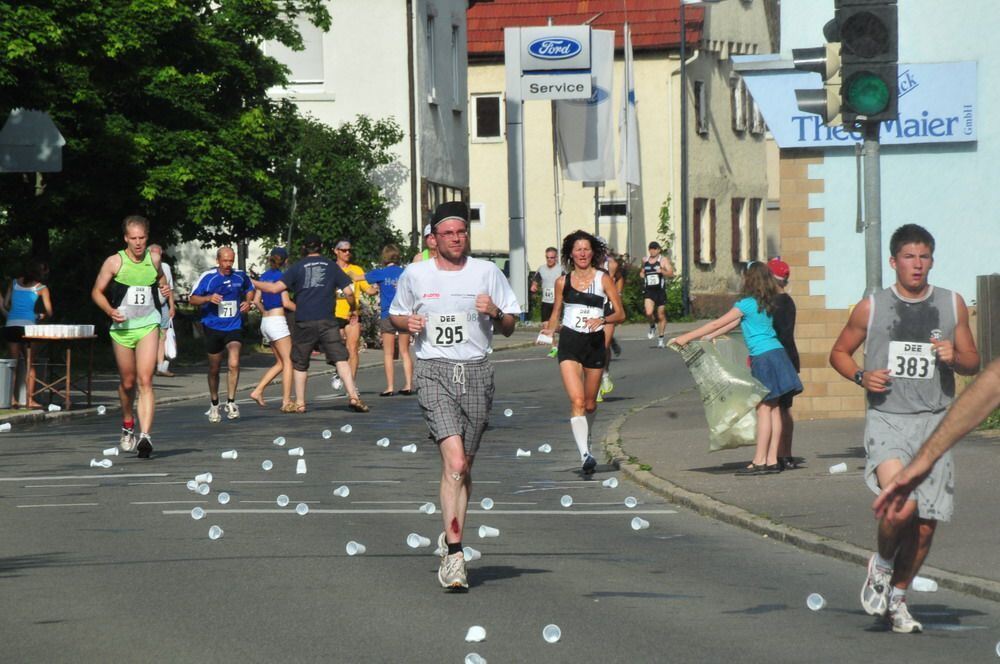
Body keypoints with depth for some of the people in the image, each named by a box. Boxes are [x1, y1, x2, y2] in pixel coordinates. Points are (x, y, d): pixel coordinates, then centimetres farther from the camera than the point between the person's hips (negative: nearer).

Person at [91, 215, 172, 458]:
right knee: (127, 382, 12)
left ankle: (145, 435, -22)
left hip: (148, 326, 0)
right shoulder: (114, 262, -3)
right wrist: (110, 310, -14)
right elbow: (97, 291, 4)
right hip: (122, 327, 0)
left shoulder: (153, 259, 4)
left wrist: (165, 290, 2)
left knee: (145, 381, -14)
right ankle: (128, 425, 39)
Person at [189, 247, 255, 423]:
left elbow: (250, 290, 22)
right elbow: (192, 299, -5)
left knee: (234, 363, -20)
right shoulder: (207, 277, -6)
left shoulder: (240, 276, 1)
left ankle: (231, 402, -9)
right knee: (214, 369, 11)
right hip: (213, 328, 0)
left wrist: (248, 302, 1)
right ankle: (214, 405, 29)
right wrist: (208, 298, -23)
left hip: (234, 327, 0)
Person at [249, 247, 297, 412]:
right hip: (277, 321, -8)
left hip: (265, 322, 8)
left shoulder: (264, 276, 11)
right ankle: (286, 402, -8)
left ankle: (258, 391, 5)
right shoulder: (280, 276, -9)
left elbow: (256, 301, 11)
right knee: (288, 361, -4)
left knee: (280, 363, 14)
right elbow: (286, 302, -14)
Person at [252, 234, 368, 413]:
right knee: (341, 359, -5)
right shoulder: (331, 266, 9)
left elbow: (276, 288, -3)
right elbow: (348, 291, 5)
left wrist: (253, 283, 9)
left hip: (303, 323, 0)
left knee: (300, 364, 13)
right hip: (327, 321, 0)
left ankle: (299, 403, 14)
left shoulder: (297, 267, 5)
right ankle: (353, 396, -18)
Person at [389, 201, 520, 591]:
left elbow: (509, 329, 12)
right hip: (434, 371, -2)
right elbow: (395, 315, 21)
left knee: (463, 467, 9)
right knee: (454, 462, -19)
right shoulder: (415, 275, 7)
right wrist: (408, 322, -1)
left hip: (476, 372, 2)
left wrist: (496, 312, -10)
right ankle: (454, 554, -22)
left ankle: (450, 539, 29)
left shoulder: (486, 273, 9)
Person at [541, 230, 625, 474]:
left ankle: (585, 438, 43)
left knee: (590, 403, 13)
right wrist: (548, 331, -1)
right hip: (569, 342, -1)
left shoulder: (603, 279, 2)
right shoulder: (563, 282, 6)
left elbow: (620, 314, 0)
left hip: (595, 342, 1)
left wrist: (602, 320, -18)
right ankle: (585, 454, -25)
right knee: (577, 400, -17)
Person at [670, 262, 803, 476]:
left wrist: (687, 337, -4)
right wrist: (707, 337, 22)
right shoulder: (766, 304, 15)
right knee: (773, 409, 6)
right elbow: (734, 323, 21)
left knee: (764, 409, -8)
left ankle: (759, 461, -8)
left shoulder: (748, 303, -10)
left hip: (764, 357, -8)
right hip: (776, 353, 8)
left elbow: (718, 324, -8)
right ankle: (772, 460, 6)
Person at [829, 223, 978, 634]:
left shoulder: (952, 304, 9)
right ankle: (881, 565, 6)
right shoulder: (872, 307, 3)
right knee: (901, 505, -25)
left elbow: (973, 361, 16)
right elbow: (839, 352, 14)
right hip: (886, 419, -3)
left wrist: (955, 358, -7)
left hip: (935, 423, 3)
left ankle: (896, 597, 25)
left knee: (925, 524, 3)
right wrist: (861, 376, -6)